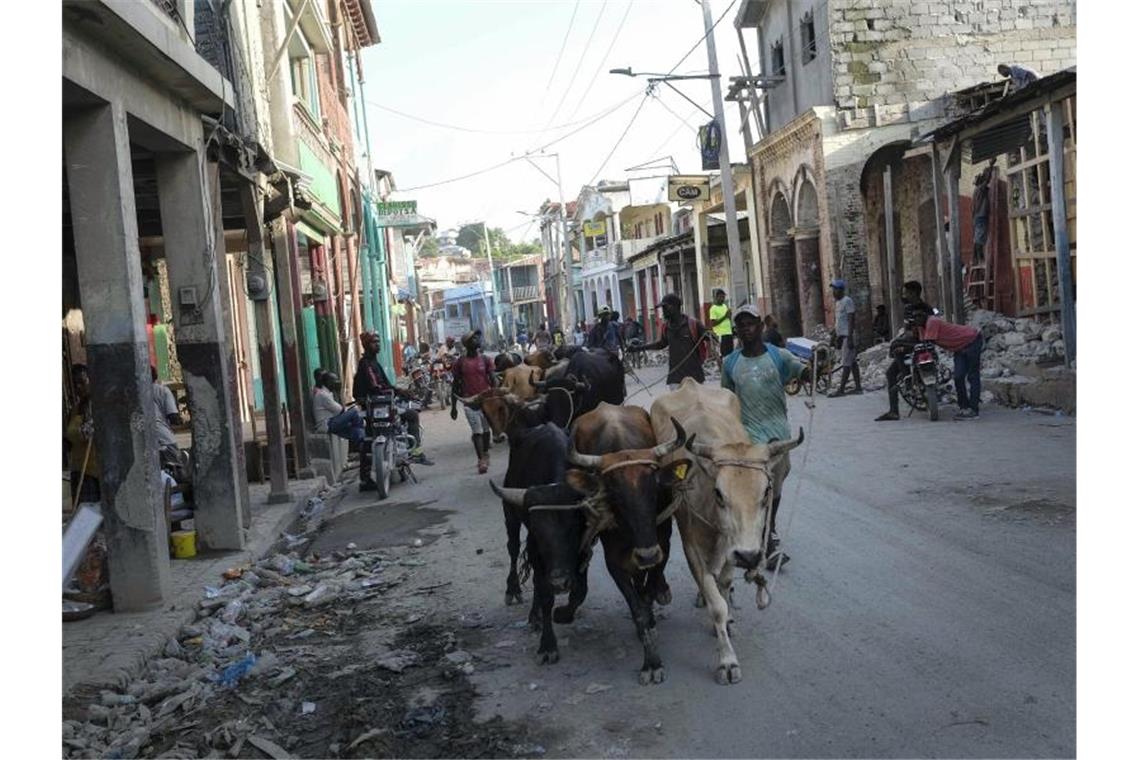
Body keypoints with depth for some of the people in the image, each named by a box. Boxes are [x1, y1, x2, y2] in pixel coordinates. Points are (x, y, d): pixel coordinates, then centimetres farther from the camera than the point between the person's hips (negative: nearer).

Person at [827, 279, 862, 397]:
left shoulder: (847, 301, -12)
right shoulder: (838, 302, 16)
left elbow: (851, 320, -17)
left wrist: (850, 338, -22)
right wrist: (836, 336, 21)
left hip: (847, 336, -10)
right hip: (841, 336, 10)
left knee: (846, 363, -8)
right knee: (852, 362, 10)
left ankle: (841, 389, -9)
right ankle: (858, 387, 12)